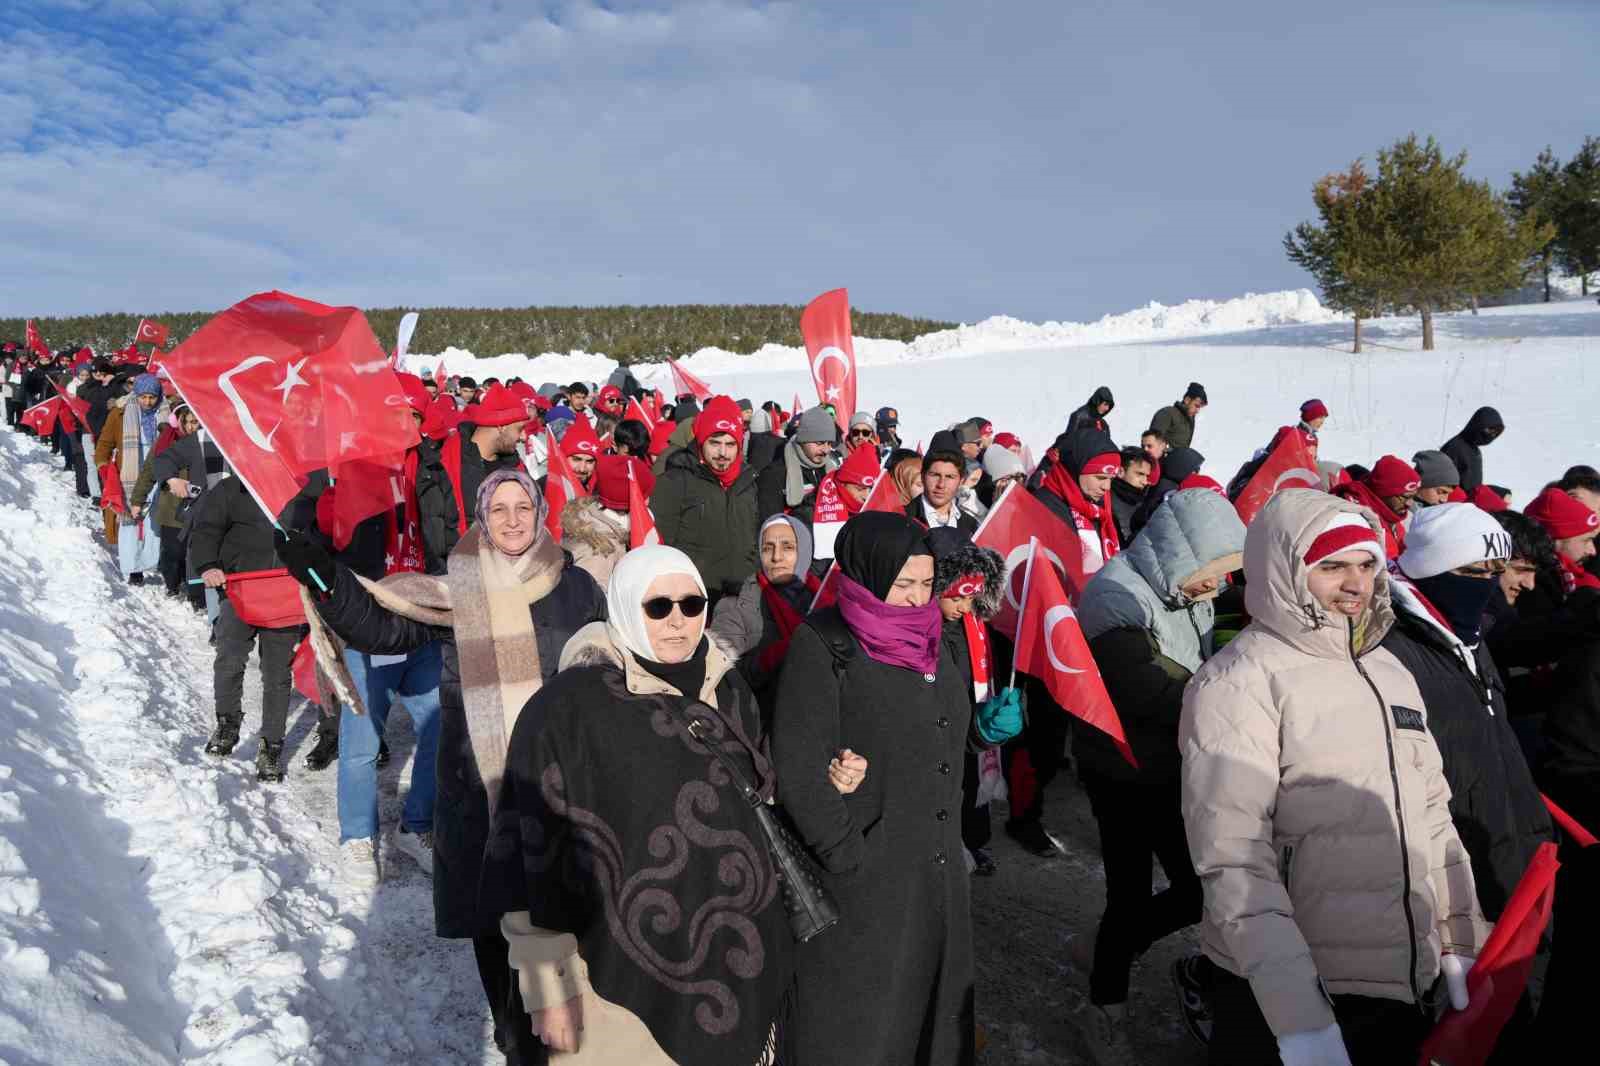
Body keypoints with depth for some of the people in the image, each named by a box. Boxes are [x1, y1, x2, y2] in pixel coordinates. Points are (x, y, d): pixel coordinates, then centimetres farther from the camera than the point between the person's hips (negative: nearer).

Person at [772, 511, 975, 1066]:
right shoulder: (821, 645, -14)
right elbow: (798, 770, -17)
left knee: (936, 1004, 18)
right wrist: (852, 860, -16)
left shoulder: (930, 642, 8)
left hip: (937, 872, 7)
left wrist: (947, 845, 11)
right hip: (864, 877, -6)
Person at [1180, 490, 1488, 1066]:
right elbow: (1234, 859, -22)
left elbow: (1431, 813, 17)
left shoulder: (1390, 671, 10)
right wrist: (1299, 1017, -25)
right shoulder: (1239, 682, -16)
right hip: (1285, 996, -7)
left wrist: (1461, 943, 13)